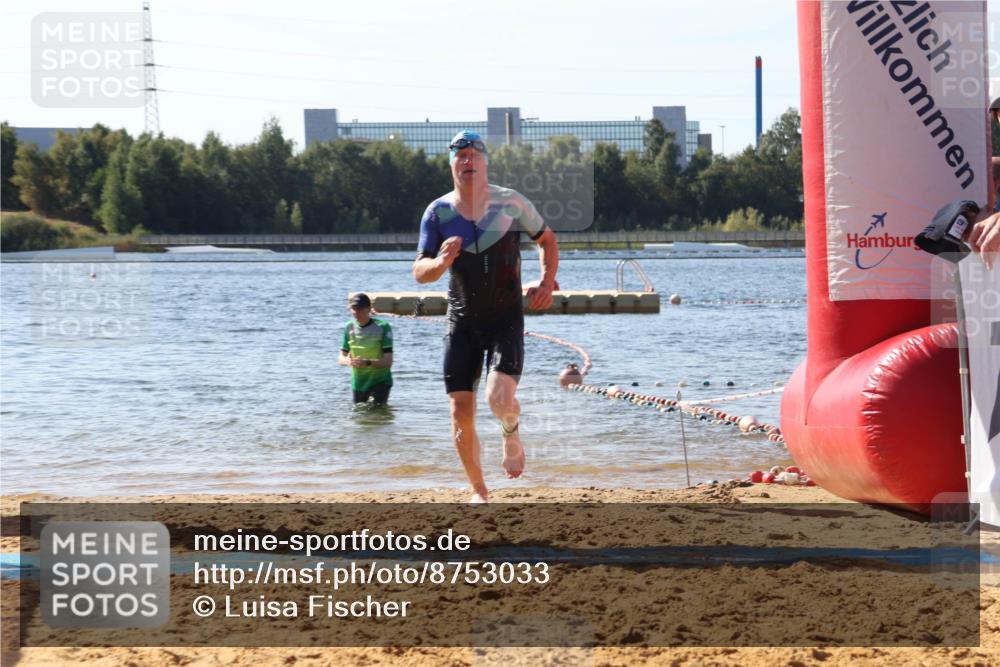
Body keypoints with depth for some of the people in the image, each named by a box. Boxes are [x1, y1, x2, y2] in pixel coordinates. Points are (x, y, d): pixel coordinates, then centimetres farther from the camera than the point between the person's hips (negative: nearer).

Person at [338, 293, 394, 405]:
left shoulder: (382, 327, -13)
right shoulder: (349, 327, 1)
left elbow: (388, 361, -16)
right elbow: (341, 359, 4)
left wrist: (367, 362, -32)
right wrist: (348, 361, -21)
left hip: (380, 380, -4)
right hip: (358, 382, 4)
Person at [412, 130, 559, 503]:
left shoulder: (511, 203, -3)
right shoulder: (438, 212, -1)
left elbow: (547, 240, 14)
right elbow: (420, 273, -4)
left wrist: (547, 282, -2)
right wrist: (440, 262, -27)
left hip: (506, 319, -2)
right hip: (462, 322, 2)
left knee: (500, 399, -23)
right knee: (461, 414, -1)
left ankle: (511, 435, 15)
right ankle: (478, 491, 18)